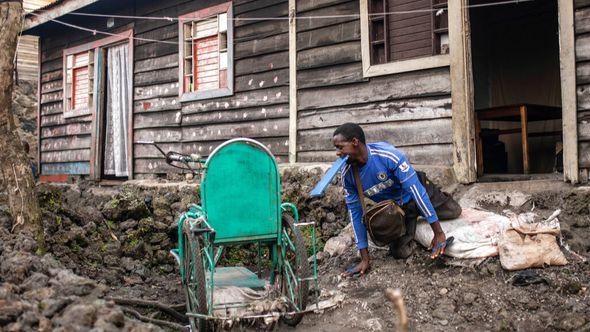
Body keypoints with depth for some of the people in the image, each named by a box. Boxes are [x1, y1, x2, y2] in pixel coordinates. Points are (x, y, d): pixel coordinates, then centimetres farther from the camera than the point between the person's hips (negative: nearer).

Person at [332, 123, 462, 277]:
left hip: (417, 191, -2)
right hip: (396, 209, 2)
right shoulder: (347, 173, -23)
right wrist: (365, 259, -15)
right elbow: (355, 212, -15)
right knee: (400, 252, -10)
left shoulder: (388, 154, -38)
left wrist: (438, 233, -34)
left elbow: (415, 189, -35)